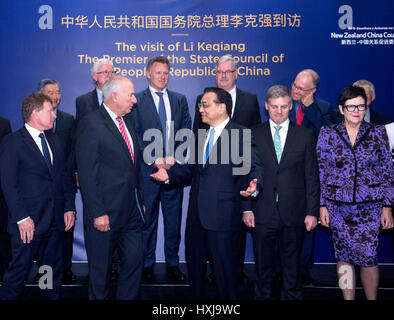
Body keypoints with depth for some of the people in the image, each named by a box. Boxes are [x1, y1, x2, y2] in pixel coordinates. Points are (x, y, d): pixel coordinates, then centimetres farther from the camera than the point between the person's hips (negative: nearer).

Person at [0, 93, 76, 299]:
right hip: (29, 221, -6)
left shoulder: (53, 139, 13)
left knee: (55, 269, 15)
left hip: (56, 220, 7)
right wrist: (22, 218, -17)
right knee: (19, 270, 2)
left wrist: (69, 207, 5)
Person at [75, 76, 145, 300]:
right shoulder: (91, 124, -12)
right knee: (101, 270, 8)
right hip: (105, 214, -7)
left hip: (132, 213, 7)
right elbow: (87, 173, -16)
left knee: (135, 263, 11)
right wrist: (97, 213, -18)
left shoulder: (127, 122, 13)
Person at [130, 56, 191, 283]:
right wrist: (154, 158, -13)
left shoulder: (180, 100, 12)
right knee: (148, 219, 5)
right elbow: (135, 135, -4)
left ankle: (173, 264, 19)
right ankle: (148, 264, 18)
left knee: (174, 219, 8)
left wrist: (173, 157, -7)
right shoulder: (136, 101, 2)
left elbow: (186, 132, 7)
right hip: (147, 169, -2)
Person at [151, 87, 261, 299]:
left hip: (221, 213, -7)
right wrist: (169, 176, 4)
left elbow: (253, 167, -11)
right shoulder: (199, 135, 15)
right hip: (197, 213, 7)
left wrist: (252, 185, -30)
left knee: (223, 264, 2)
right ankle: (196, 296, 36)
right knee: (194, 261, 18)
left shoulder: (241, 135, -7)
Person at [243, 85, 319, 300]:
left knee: (292, 265, 11)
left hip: (294, 214, 0)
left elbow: (312, 177, 3)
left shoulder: (305, 136, 4)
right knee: (262, 265, 11)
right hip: (262, 213, 0)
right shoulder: (254, 135, 3)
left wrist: (312, 212, -2)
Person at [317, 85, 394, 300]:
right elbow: (320, 172, 4)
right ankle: (348, 298, 23)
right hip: (338, 207, 1)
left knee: (368, 258, -3)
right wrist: (322, 205, 0)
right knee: (343, 257, 8)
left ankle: (372, 298, 17)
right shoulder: (327, 134, 1)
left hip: (369, 207, 0)